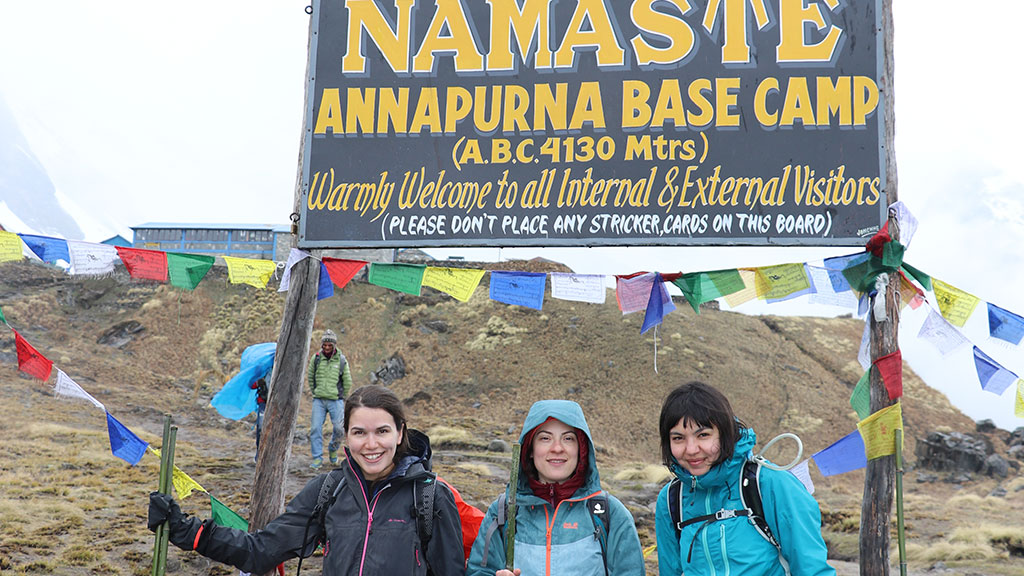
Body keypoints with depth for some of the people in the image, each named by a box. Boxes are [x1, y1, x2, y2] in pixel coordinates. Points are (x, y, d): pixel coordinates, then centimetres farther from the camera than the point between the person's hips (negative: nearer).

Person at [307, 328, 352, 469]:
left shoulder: (341, 360, -1)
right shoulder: (316, 358, 3)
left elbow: (348, 382, 8)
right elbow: (310, 377, 17)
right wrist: (314, 392, 14)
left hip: (336, 400, -1)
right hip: (319, 400, 1)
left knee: (338, 428, -5)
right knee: (315, 428, -6)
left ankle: (333, 450, 23)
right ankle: (317, 458, 2)